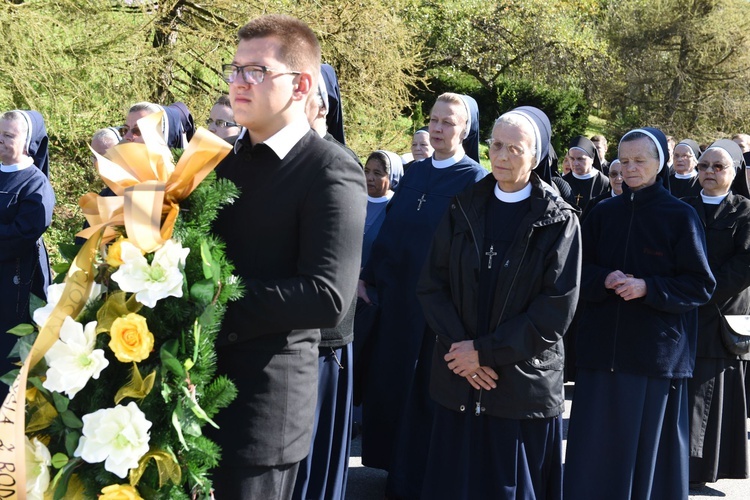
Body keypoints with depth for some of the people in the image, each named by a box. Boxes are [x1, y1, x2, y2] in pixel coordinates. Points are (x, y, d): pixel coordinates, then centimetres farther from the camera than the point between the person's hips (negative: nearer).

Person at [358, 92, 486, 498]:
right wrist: (366, 276, 9)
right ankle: (395, 463, 27)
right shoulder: (414, 173, 11)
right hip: (397, 293, 6)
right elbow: (388, 230, 12)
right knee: (389, 381, 11)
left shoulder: (475, 179, -6)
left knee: (426, 388, 5)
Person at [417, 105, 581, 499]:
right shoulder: (463, 209, 6)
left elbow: (557, 309, -11)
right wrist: (461, 348, -12)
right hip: (458, 380, 3)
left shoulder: (558, 221, -4)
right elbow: (431, 285, 2)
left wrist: (485, 351, -14)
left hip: (524, 384, -3)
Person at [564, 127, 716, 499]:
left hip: (656, 352, -3)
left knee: (648, 446, 5)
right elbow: (579, 270, 9)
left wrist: (648, 287, -18)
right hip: (601, 347, 3)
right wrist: (605, 280, -12)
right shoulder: (603, 212, 7)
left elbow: (700, 286, -5)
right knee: (596, 446, 5)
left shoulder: (681, 217, -4)